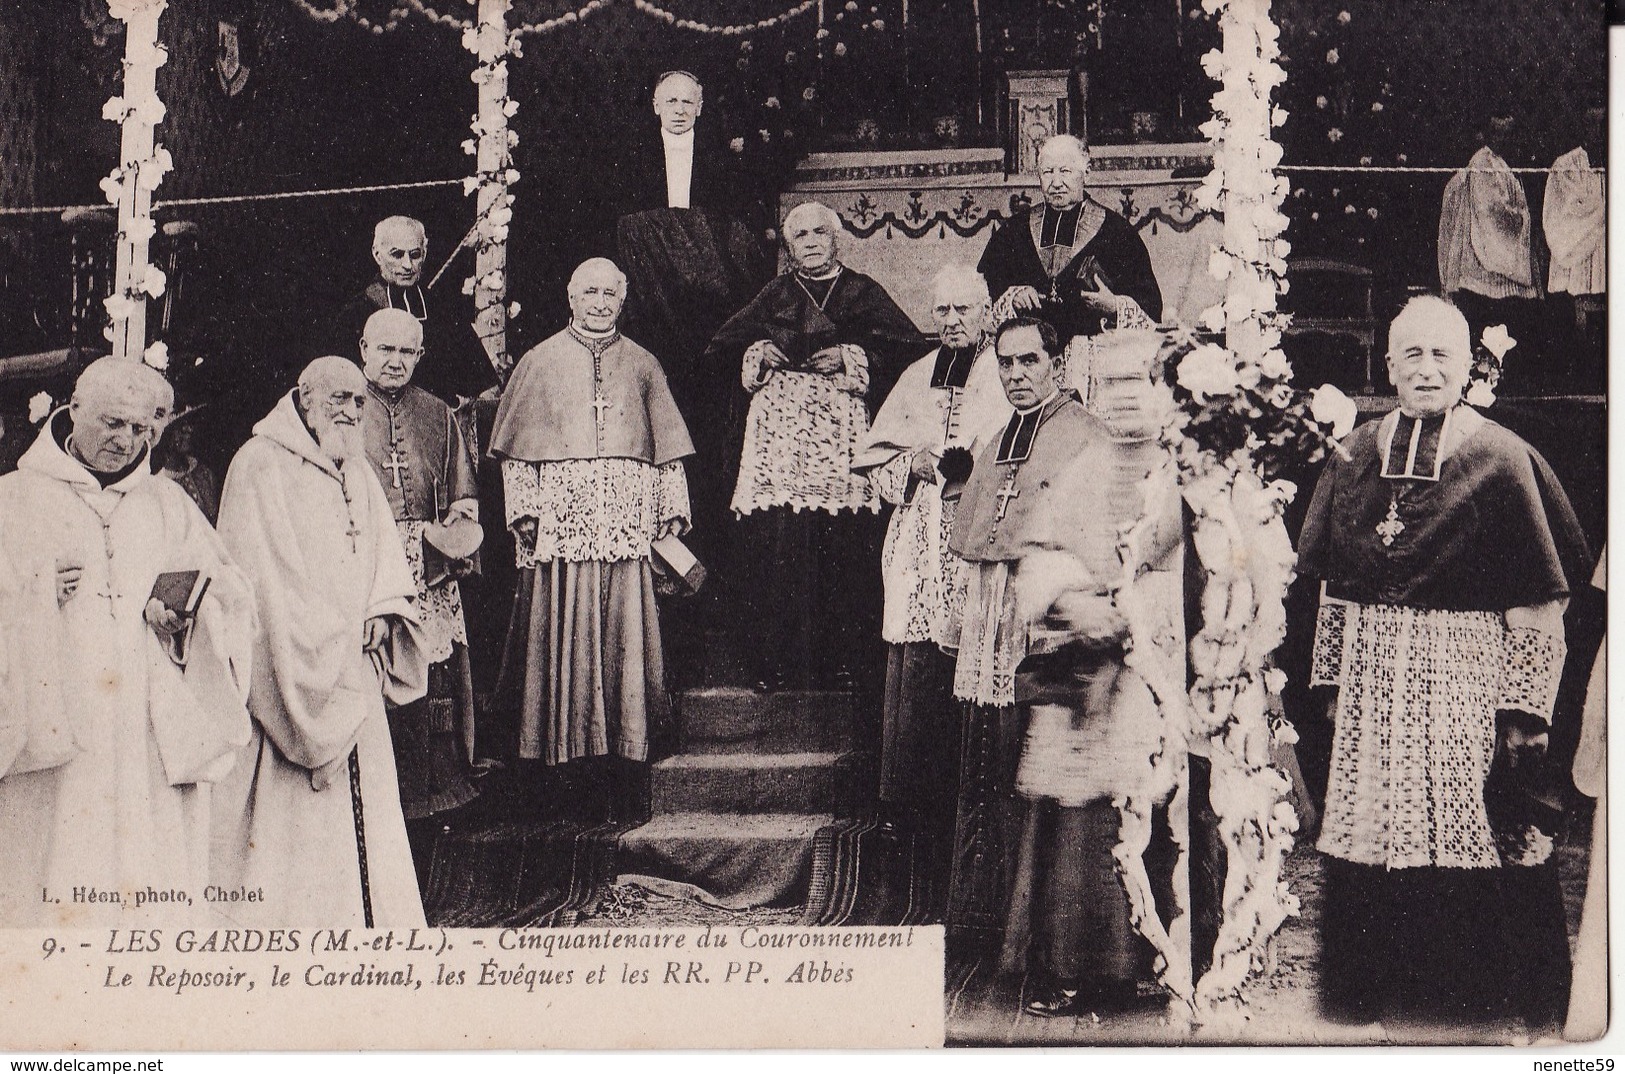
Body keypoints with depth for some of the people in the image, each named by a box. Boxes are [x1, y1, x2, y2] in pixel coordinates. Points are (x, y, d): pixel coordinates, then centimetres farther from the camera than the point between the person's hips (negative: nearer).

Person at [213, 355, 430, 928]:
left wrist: (383, 613, -7)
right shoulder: (260, 467, -6)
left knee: (362, 811, 7)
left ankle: (366, 914, 12)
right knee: (283, 817, -6)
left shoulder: (358, 473, 17)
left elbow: (388, 561, 13)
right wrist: (331, 639, -14)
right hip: (287, 676, -7)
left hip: (351, 681, 7)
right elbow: (263, 574, -13)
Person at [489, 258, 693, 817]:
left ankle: (621, 769, 0)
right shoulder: (540, 362, 11)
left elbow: (668, 448, 15)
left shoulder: (642, 366, 15)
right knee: (562, 640, -4)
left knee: (623, 638, -3)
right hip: (561, 524, -1)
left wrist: (672, 510, 4)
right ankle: (567, 756, 1)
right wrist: (523, 508, -4)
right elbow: (515, 449, 7)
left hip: (627, 527, 1)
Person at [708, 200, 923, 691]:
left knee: (840, 545, -8)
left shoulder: (863, 292, 14)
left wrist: (850, 356, -6)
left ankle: (840, 660, -2)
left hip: (840, 428, -1)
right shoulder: (774, 296, 19)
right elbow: (722, 347, 21)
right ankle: (773, 662, -5)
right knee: (775, 538, -9)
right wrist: (757, 353, 2)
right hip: (779, 425, 1)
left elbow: (907, 344, 4)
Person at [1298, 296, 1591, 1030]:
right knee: (1369, 855, 6)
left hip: (1466, 677, -4)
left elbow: (1537, 607, -5)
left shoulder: (1501, 459, -3)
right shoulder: (1356, 455, 10)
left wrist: (1526, 710, -9)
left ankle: (1477, 1009, 12)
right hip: (1373, 681, 4)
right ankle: (1369, 1003, 19)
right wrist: (1332, 682, 11)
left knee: (1470, 852, -2)